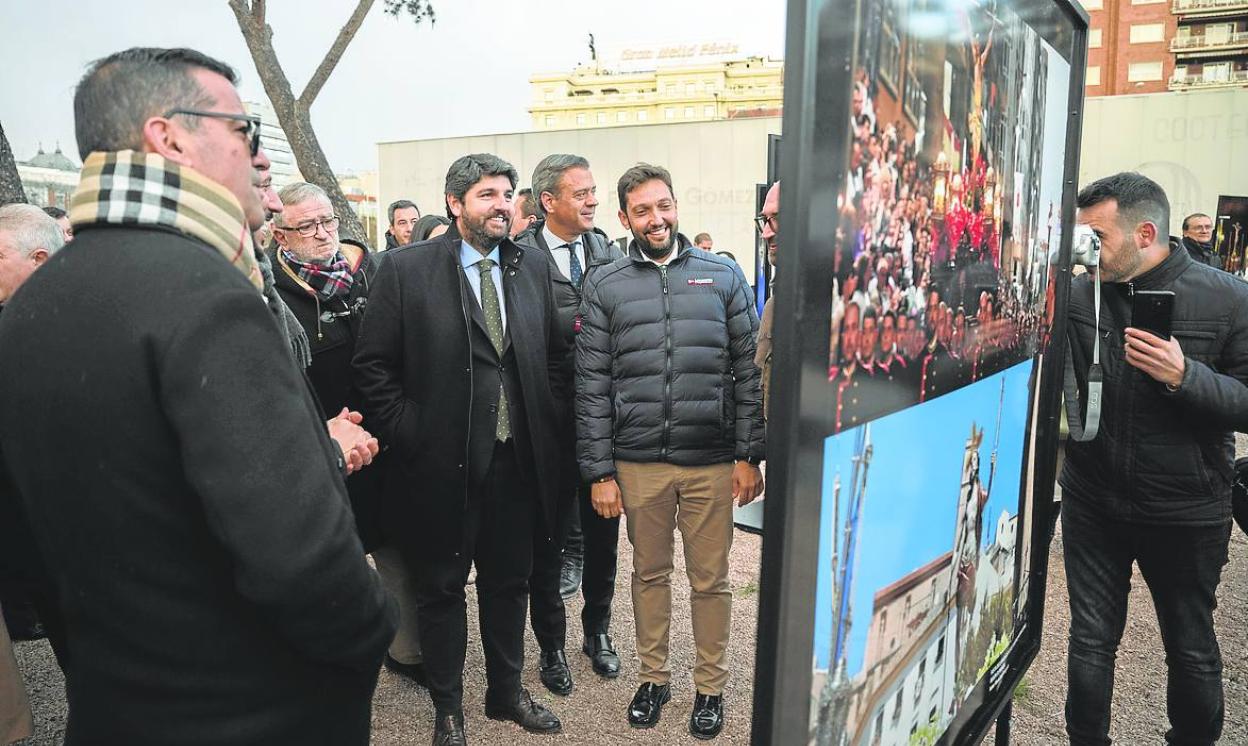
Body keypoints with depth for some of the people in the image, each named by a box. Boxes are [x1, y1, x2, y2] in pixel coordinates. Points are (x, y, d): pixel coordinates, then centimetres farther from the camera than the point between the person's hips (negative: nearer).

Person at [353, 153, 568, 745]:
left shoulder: (533, 269, 6)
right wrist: (409, 435, -10)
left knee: (509, 583, 18)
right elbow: (373, 364, -6)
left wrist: (547, 426, 4)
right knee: (441, 588, 12)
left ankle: (506, 692, 39)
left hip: (519, 460, 4)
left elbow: (556, 357, 11)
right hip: (442, 462, -3)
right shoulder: (405, 269, -7)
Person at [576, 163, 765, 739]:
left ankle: (711, 687, 30)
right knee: (650, 574, 16)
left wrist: (750, 455, -2)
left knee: (710, 581, 11)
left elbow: (748, 370, 2)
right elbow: (592, 386, 0)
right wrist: (599, 471, -3)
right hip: (637, 463, 1)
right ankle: (653, 677, 35)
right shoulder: (604, 287, 2)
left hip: (712, 461, 0)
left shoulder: (723, 276, 2)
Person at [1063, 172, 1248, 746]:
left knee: (1192, 650, 17)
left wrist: (1185, 375, -27)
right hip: (1093, 500, 1)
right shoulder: (1077, 295, -6)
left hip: (1187, 512, -1)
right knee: (1090, 640, 11)